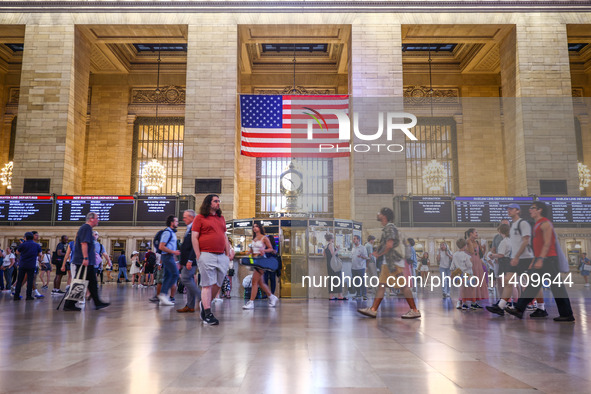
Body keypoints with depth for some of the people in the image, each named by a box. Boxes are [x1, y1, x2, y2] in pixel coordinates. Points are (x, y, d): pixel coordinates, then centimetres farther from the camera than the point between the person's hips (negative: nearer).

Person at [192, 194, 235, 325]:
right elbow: (194, 237, -2)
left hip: (222, 256, 6)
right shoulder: (200, 218, 2)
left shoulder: (221, 218, 19)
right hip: (206, 255, -6)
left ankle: (205, 304, 30)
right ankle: (208, 314, 1)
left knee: (218, 284, 8)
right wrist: (198, 255, -8)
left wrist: (228, 253, 15)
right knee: (207, 285, -4)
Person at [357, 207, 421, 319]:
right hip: (388, 262, 11)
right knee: (381, 285, 7)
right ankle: (373, 310, 7)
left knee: (403, 286, -6)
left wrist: (379, 254, -10)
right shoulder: (387, 228, 19)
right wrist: (378, 252, 19)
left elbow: (389, 245, -22)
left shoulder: (390, 227, -13)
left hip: (395, 262, -11)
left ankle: (415, 311, 1)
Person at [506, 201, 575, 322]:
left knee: (556, 287, -5)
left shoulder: (545, 223, -9)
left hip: (548, 259, -10)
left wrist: (540, 259, -23)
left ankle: (567, 315, 3)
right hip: (540, 259, 10)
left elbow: (547, 243, -17)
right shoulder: (537, 224, 20)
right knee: (532, 285, 6)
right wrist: (533, 261, 21)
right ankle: (519, 310, 5)